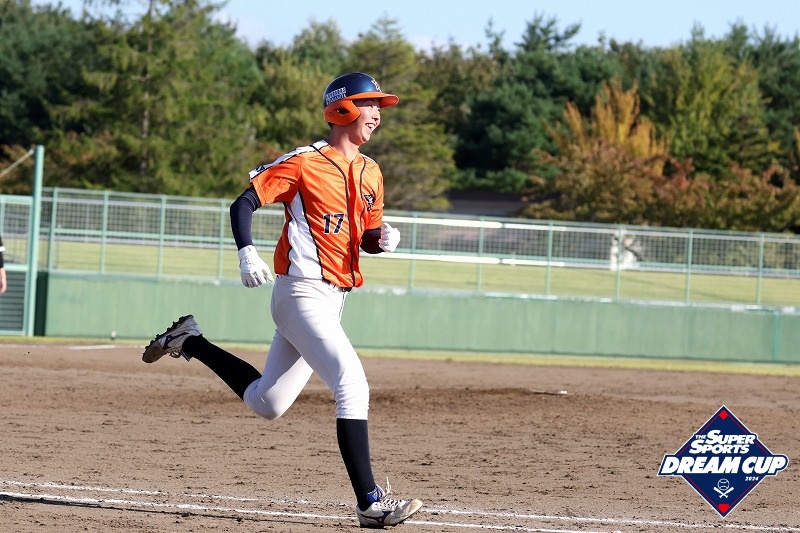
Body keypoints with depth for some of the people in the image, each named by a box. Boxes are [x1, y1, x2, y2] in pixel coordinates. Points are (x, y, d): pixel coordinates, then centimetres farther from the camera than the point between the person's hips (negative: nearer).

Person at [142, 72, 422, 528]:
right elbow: (243, 204, -8)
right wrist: (247, 252, -25)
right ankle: (370, 503, -22)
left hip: (333, 300, 8)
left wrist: (384, 239, -2)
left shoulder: (370, 173, 12)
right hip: (302, 293, -8)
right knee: (352, 385, -21)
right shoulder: (304, 163, -10)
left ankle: (189, 341, 33)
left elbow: (368, 236, 22)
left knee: (267, 403, 14)